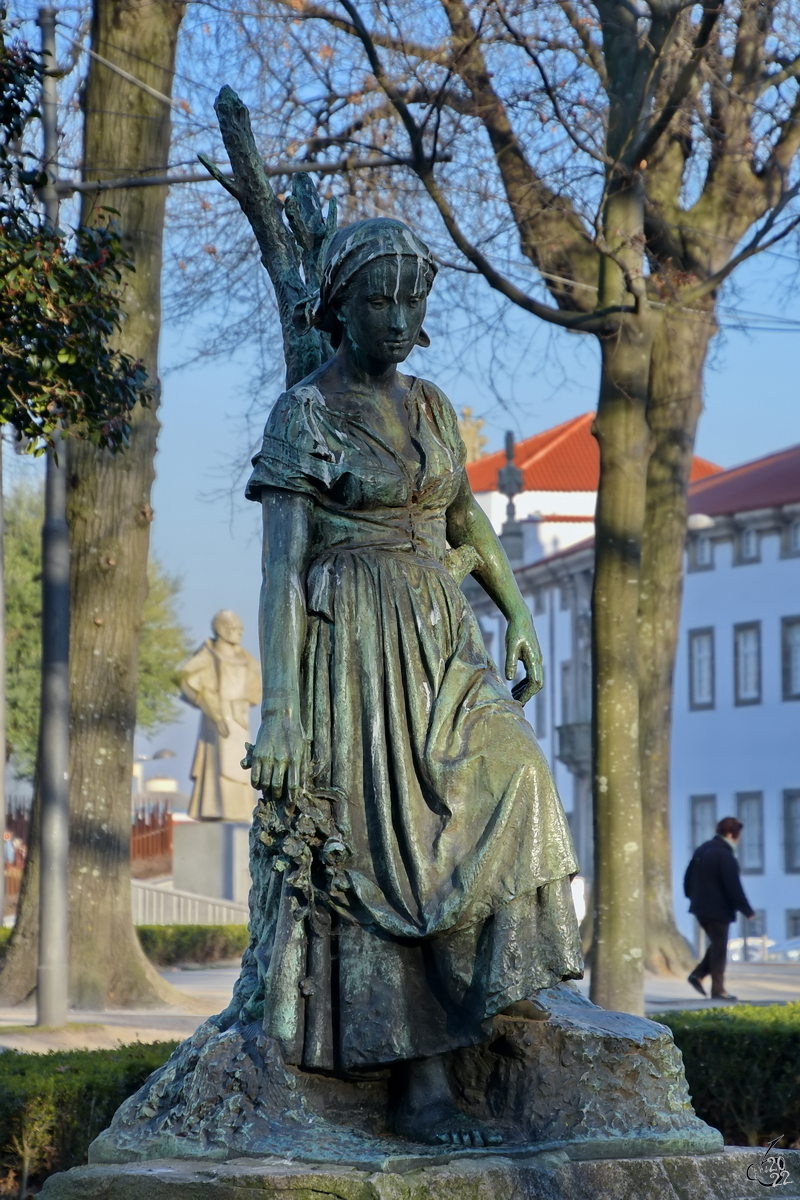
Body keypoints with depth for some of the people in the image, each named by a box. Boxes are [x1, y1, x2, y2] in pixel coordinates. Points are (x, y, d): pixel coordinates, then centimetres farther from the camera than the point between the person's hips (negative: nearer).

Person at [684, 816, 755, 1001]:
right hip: (718, 909, -8)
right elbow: (733, 887, -20)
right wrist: (747, 911, -13)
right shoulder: (725, 856, -18)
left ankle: (698, 975, 11)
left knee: (717, 945, 20)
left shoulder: (702, 850, 9)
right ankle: (718, 989, 4)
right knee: (720, 948, 1)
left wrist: (695, 899, 27)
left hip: (701, 908, 8)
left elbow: (688, 879, 16)